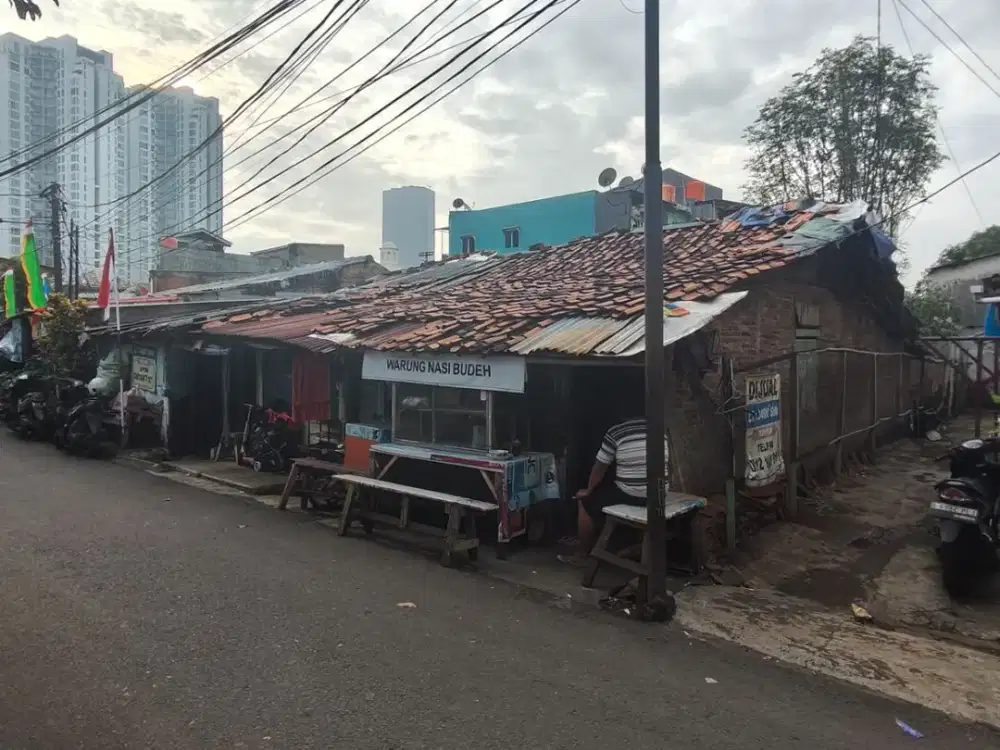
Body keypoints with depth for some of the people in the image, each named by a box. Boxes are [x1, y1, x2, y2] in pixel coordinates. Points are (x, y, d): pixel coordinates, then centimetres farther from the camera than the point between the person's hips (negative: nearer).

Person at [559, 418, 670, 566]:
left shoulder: (615, 433, -7)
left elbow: (600, 467, 0)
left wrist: (588, 491, 16)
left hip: (630, 495, -6)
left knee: (585, 501, 15)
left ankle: (583, 554, 22)